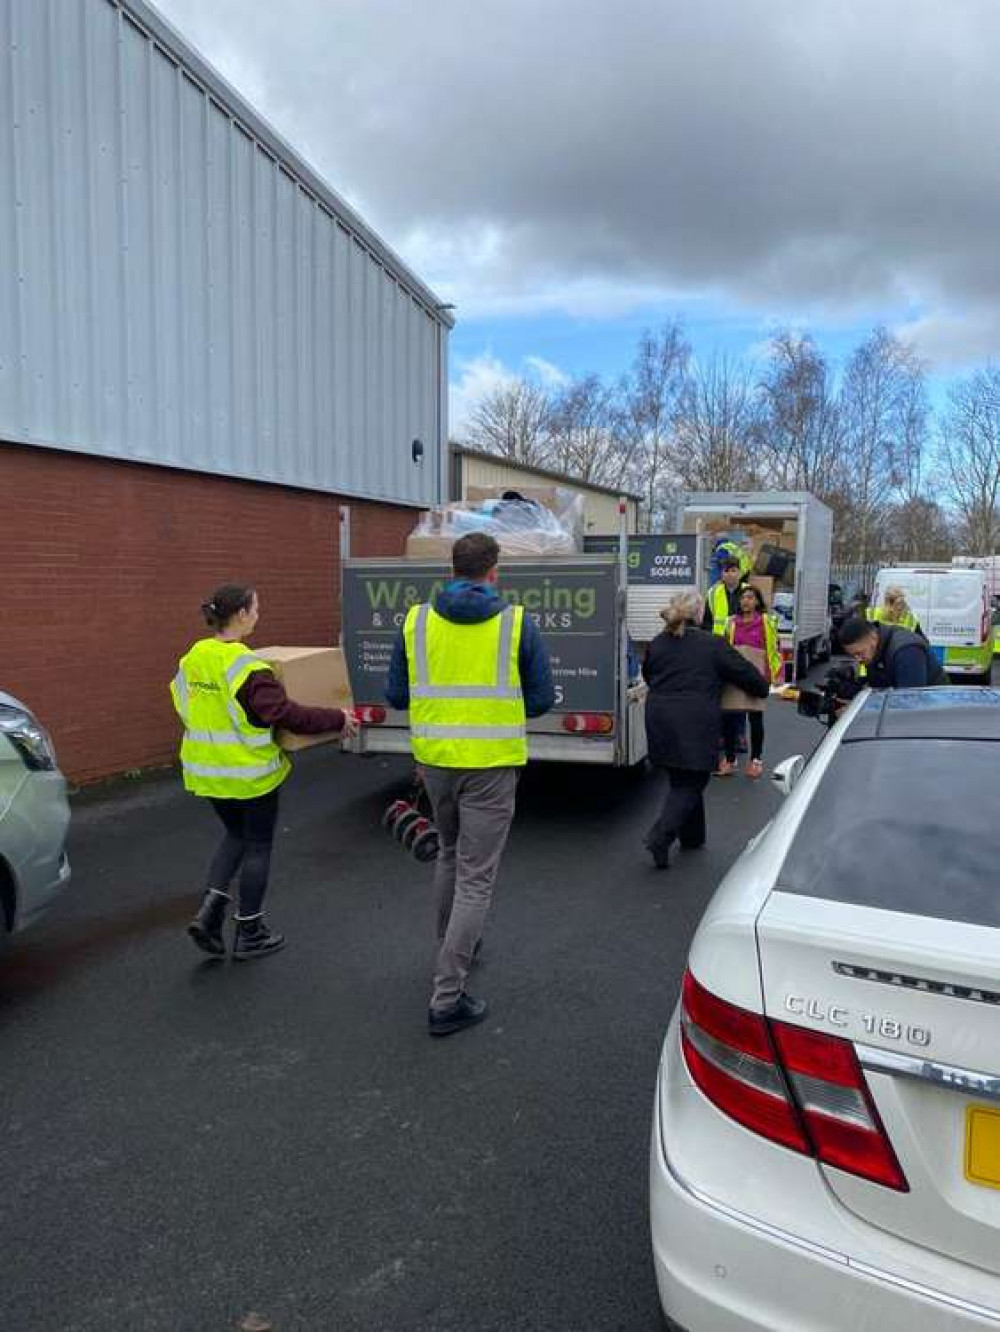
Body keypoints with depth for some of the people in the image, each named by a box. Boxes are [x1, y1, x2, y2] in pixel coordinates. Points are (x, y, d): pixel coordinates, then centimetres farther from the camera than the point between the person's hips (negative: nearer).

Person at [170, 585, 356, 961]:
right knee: (257, 846, 9)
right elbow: (287, 714, -27)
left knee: (235, 835, 24)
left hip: (207, 770, 7)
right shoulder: (246, 666, -22)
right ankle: (249, 935, 20)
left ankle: (209, 910, 10)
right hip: (248, 772, -7)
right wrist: (338, 719, -16)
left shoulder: (193, 658, 2)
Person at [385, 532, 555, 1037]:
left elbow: (396, 695, 5)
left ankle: (453, 944, 45)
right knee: (476, 877, 3)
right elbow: (541, 699, -2)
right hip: (491, 763, -4)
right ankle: (447, 998, 4)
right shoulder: (516, 623, -7)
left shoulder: (416, 620, 0)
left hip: (435, 757, 4)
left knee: (450, 852, 27)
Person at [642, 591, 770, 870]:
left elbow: (648, 676, 23)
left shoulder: (656, 644, 8)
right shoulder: (712, 644, -5)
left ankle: (691, 836, 29)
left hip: (660, 720, 5)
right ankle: (660, 836, -12)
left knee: (680, 780, 19)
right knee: (691, 782, 3)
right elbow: (746, 674, 2)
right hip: (695, 723, -5)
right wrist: (762, 689, 22)